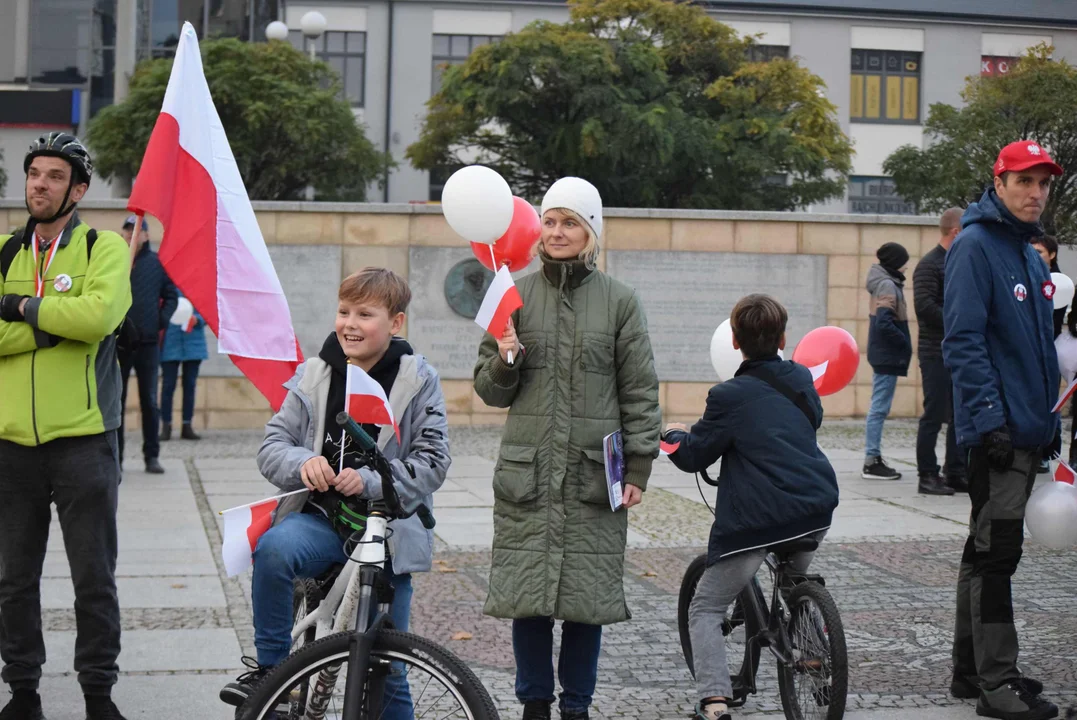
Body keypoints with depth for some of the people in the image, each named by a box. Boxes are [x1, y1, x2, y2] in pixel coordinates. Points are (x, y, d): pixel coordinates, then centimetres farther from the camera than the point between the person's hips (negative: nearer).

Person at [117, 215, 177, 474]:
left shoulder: (157, 262, 4)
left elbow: (171, 296, 8)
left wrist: (161, 321, -4)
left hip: (148, 341, 1)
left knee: (149, 400, 6)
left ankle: (151, 456, 12)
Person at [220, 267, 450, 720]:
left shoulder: (418, 379, -2)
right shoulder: (314, 374, 3)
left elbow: (432, 462, -6)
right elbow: (272, 446, 4)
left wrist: (371, 481, -21)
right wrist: (302, 462, -19)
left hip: (387, 529, -1)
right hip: (322, 517, 1)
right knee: (273, 548, -33)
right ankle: (270, 669, -16)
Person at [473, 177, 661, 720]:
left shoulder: (619, 301, 4)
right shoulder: (516, 295, 6)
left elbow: (640, 391, 4)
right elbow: (491, 391, 9)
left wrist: (638, 468, -1)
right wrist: (505, 361, -12)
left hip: (593, 472, -1)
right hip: (527, 471, 1)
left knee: (587, 595, 3)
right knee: (526, 593, 2)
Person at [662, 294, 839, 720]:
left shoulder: (729, 397, -9)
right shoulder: (801, 379, 9)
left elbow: (693, 458, -1)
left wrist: (674, 434, 19)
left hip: (756, 521, -6)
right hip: (816, 511, 6)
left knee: (705, 609, 3)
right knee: (796, 578, 37)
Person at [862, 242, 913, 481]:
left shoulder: (886, 283, 14)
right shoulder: (888, 285, -14)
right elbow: (884, 324, -23)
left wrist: (904, 344, 8)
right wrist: (905, 343, -12)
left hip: (884, 354, 10)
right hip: (888, 355, -10)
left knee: (879, 408, 11)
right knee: (879, 408, -7)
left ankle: (873, 460, 15)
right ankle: (872, 461, -5)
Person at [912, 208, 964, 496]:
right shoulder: (929, 265, -10)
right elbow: (924, 307, -20)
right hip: (937, 351, -8)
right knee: (934, 415, -4)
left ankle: (956, 472, 17)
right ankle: (928, 476, 2)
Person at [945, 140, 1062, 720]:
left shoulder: (1030, 255, 17)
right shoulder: (975, 246, -11)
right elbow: (963, 340, -18)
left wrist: (1049, 418, 20)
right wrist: (990, 418, -23)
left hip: (1027, 430, 9)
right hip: (999, 431, -9)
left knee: (988, 552, 14)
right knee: (995, 553, -8)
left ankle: (972, 669, 21)